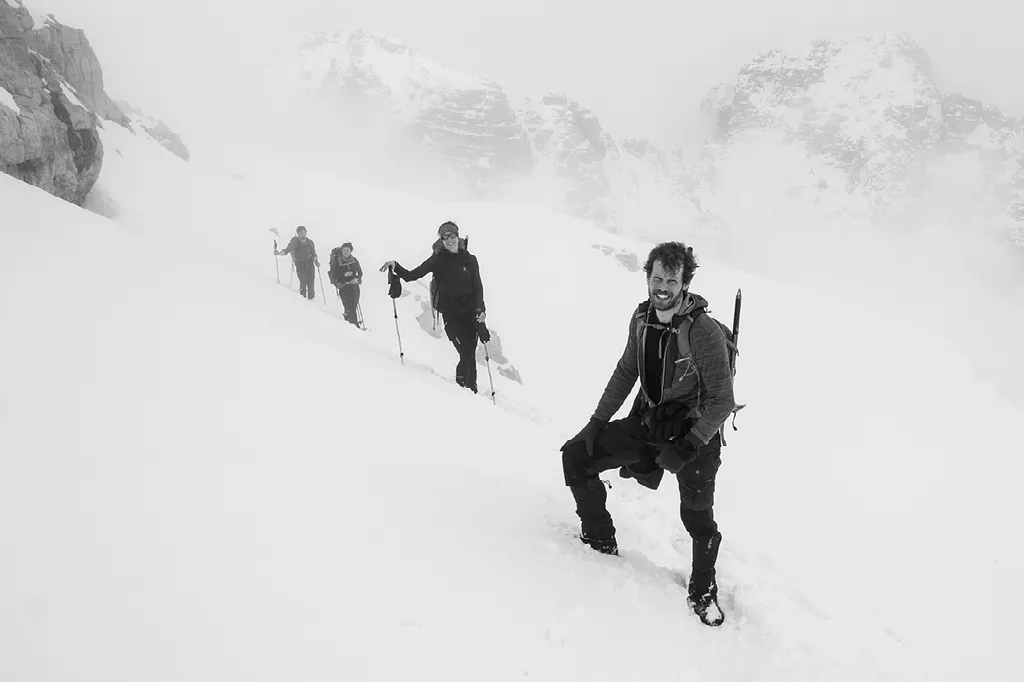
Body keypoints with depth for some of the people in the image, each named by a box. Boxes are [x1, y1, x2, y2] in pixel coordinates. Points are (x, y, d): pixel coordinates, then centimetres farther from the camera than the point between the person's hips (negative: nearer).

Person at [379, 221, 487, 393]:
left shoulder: (469, 260, 5)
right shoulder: (438, 260, 2)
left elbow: (478, 286, 2)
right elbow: (411, 275, 2)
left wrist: (480, 308, -12)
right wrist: (395, 266, -15)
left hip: (471, 312, 2)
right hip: (450, 313, -2)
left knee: (470, 353, 2)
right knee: (466, 353, -13)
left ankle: (472, 389, 14)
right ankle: (461, 384, 7)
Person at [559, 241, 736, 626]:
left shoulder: (704, 332, -22)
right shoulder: (642, 319, -4)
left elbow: (722, 402, -18)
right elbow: (626, 371, 10)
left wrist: (687, 448, -23)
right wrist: (598, 420, 7)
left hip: (694, 433, -6)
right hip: (646, 422, 6)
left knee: (698, 519, -12)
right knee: (576, 455, 0)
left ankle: (703, 592, 19)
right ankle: (600, 540, 19)